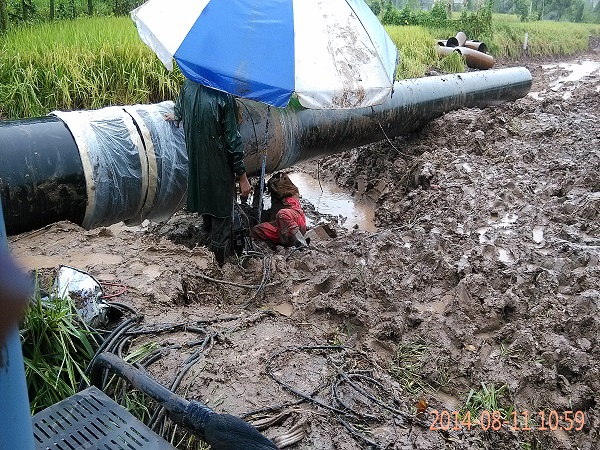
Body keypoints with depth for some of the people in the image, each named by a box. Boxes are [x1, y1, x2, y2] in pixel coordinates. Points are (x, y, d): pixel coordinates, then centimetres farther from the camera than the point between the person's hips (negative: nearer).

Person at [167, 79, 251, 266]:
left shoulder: (189, 85, -5)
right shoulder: (224, 96, -23)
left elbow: (180, 106, 20)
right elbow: (233, 139, -21)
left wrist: (177, 116, 45)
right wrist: (242, 176, -13)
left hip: (196, 161, 6)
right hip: (219, 165, -6)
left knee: (204, 196, 27)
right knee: (222, 209, 6)